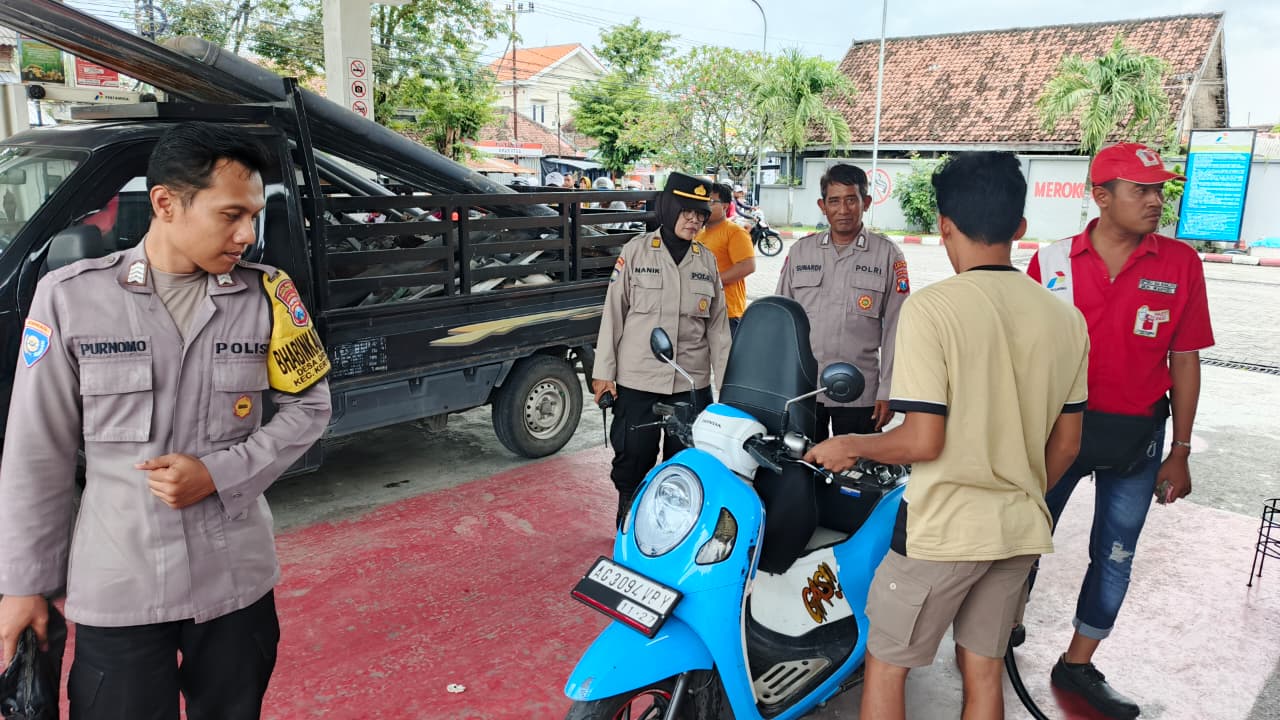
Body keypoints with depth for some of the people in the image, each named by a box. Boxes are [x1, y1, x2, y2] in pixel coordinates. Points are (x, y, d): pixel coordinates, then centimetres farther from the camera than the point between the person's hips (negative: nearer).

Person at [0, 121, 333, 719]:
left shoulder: (265, 296, -4)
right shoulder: (70, 297, -8)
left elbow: (309, 407, 3)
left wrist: (219, 474, -11)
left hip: (236, 580, 2)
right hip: (115, 589, -1)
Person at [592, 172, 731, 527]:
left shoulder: (707, 260, 7)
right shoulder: (637, 250, -2)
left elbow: (717, 324, 9)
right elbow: (613, 312, -2)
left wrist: (726, 378, 6)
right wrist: (604, 371, -4)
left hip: (692, 382, 3)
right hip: (637, 380, -3)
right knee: (633, 458, 5)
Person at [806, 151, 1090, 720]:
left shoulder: (930, 309, -18)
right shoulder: (1065, 319, 0)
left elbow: (923, 441, -21)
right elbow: (1065, 445, 6)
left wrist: (848, 447, -4)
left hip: (943, 529, -6)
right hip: (1020, 530, 6)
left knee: (885, 664, 12)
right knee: (983, 671, 20)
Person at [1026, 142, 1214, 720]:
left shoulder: (1180, 263, -4)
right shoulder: (1051, 261, -6)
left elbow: (1184, 361, 0)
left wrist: (1180, 451, 0)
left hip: (1136, 437, 2)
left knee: (1115, 555, 12)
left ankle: (1077, 665, 29)